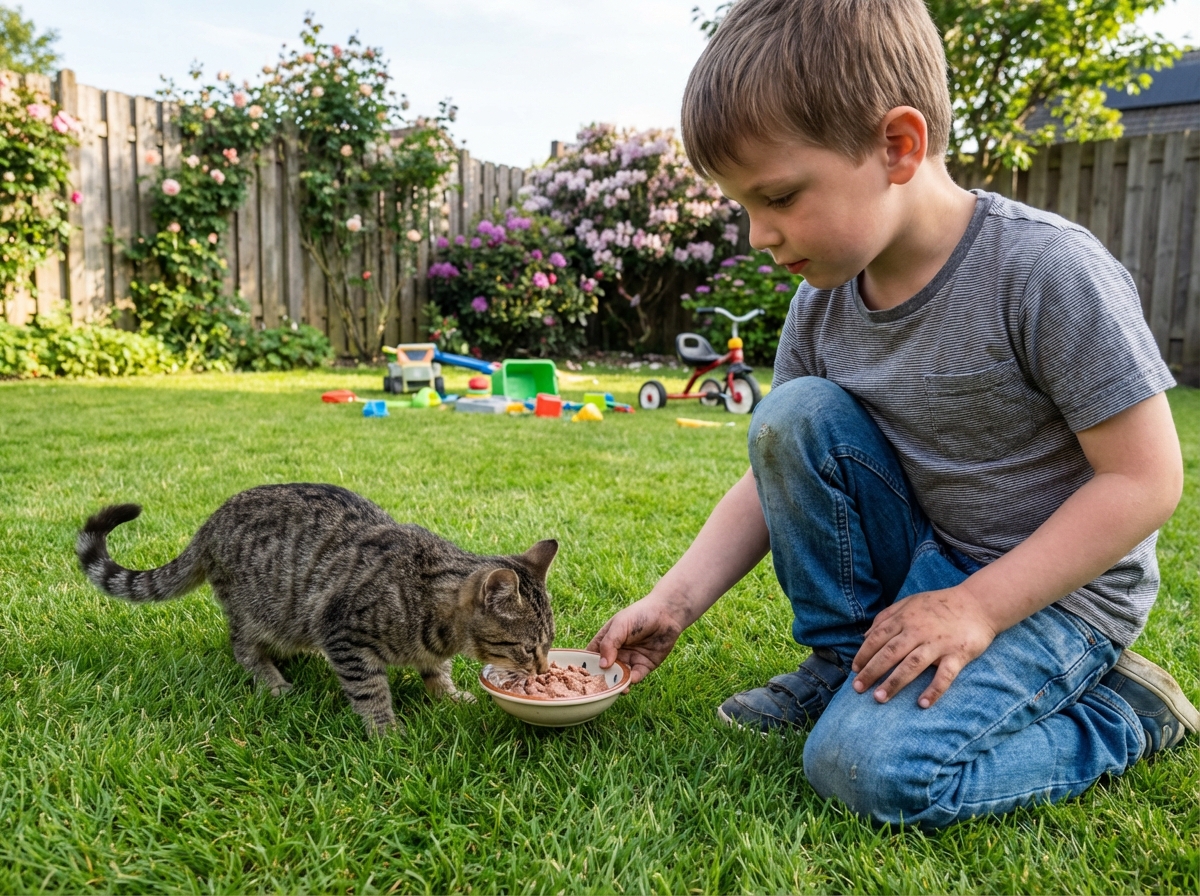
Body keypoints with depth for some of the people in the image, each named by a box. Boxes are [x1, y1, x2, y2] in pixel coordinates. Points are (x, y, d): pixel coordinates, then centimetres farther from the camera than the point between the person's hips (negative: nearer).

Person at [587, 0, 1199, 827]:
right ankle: (844, 661, -1)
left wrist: (976, 607, -24)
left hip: (1058, 585, -5)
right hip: (921, 553, 6)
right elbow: (776, 472, 0)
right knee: (794, 415, -18)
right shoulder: (823, 301, -5)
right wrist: (673, 602, -9)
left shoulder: (1046, 270, -24)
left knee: (870, 766, -24)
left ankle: (1121, 713, 3)